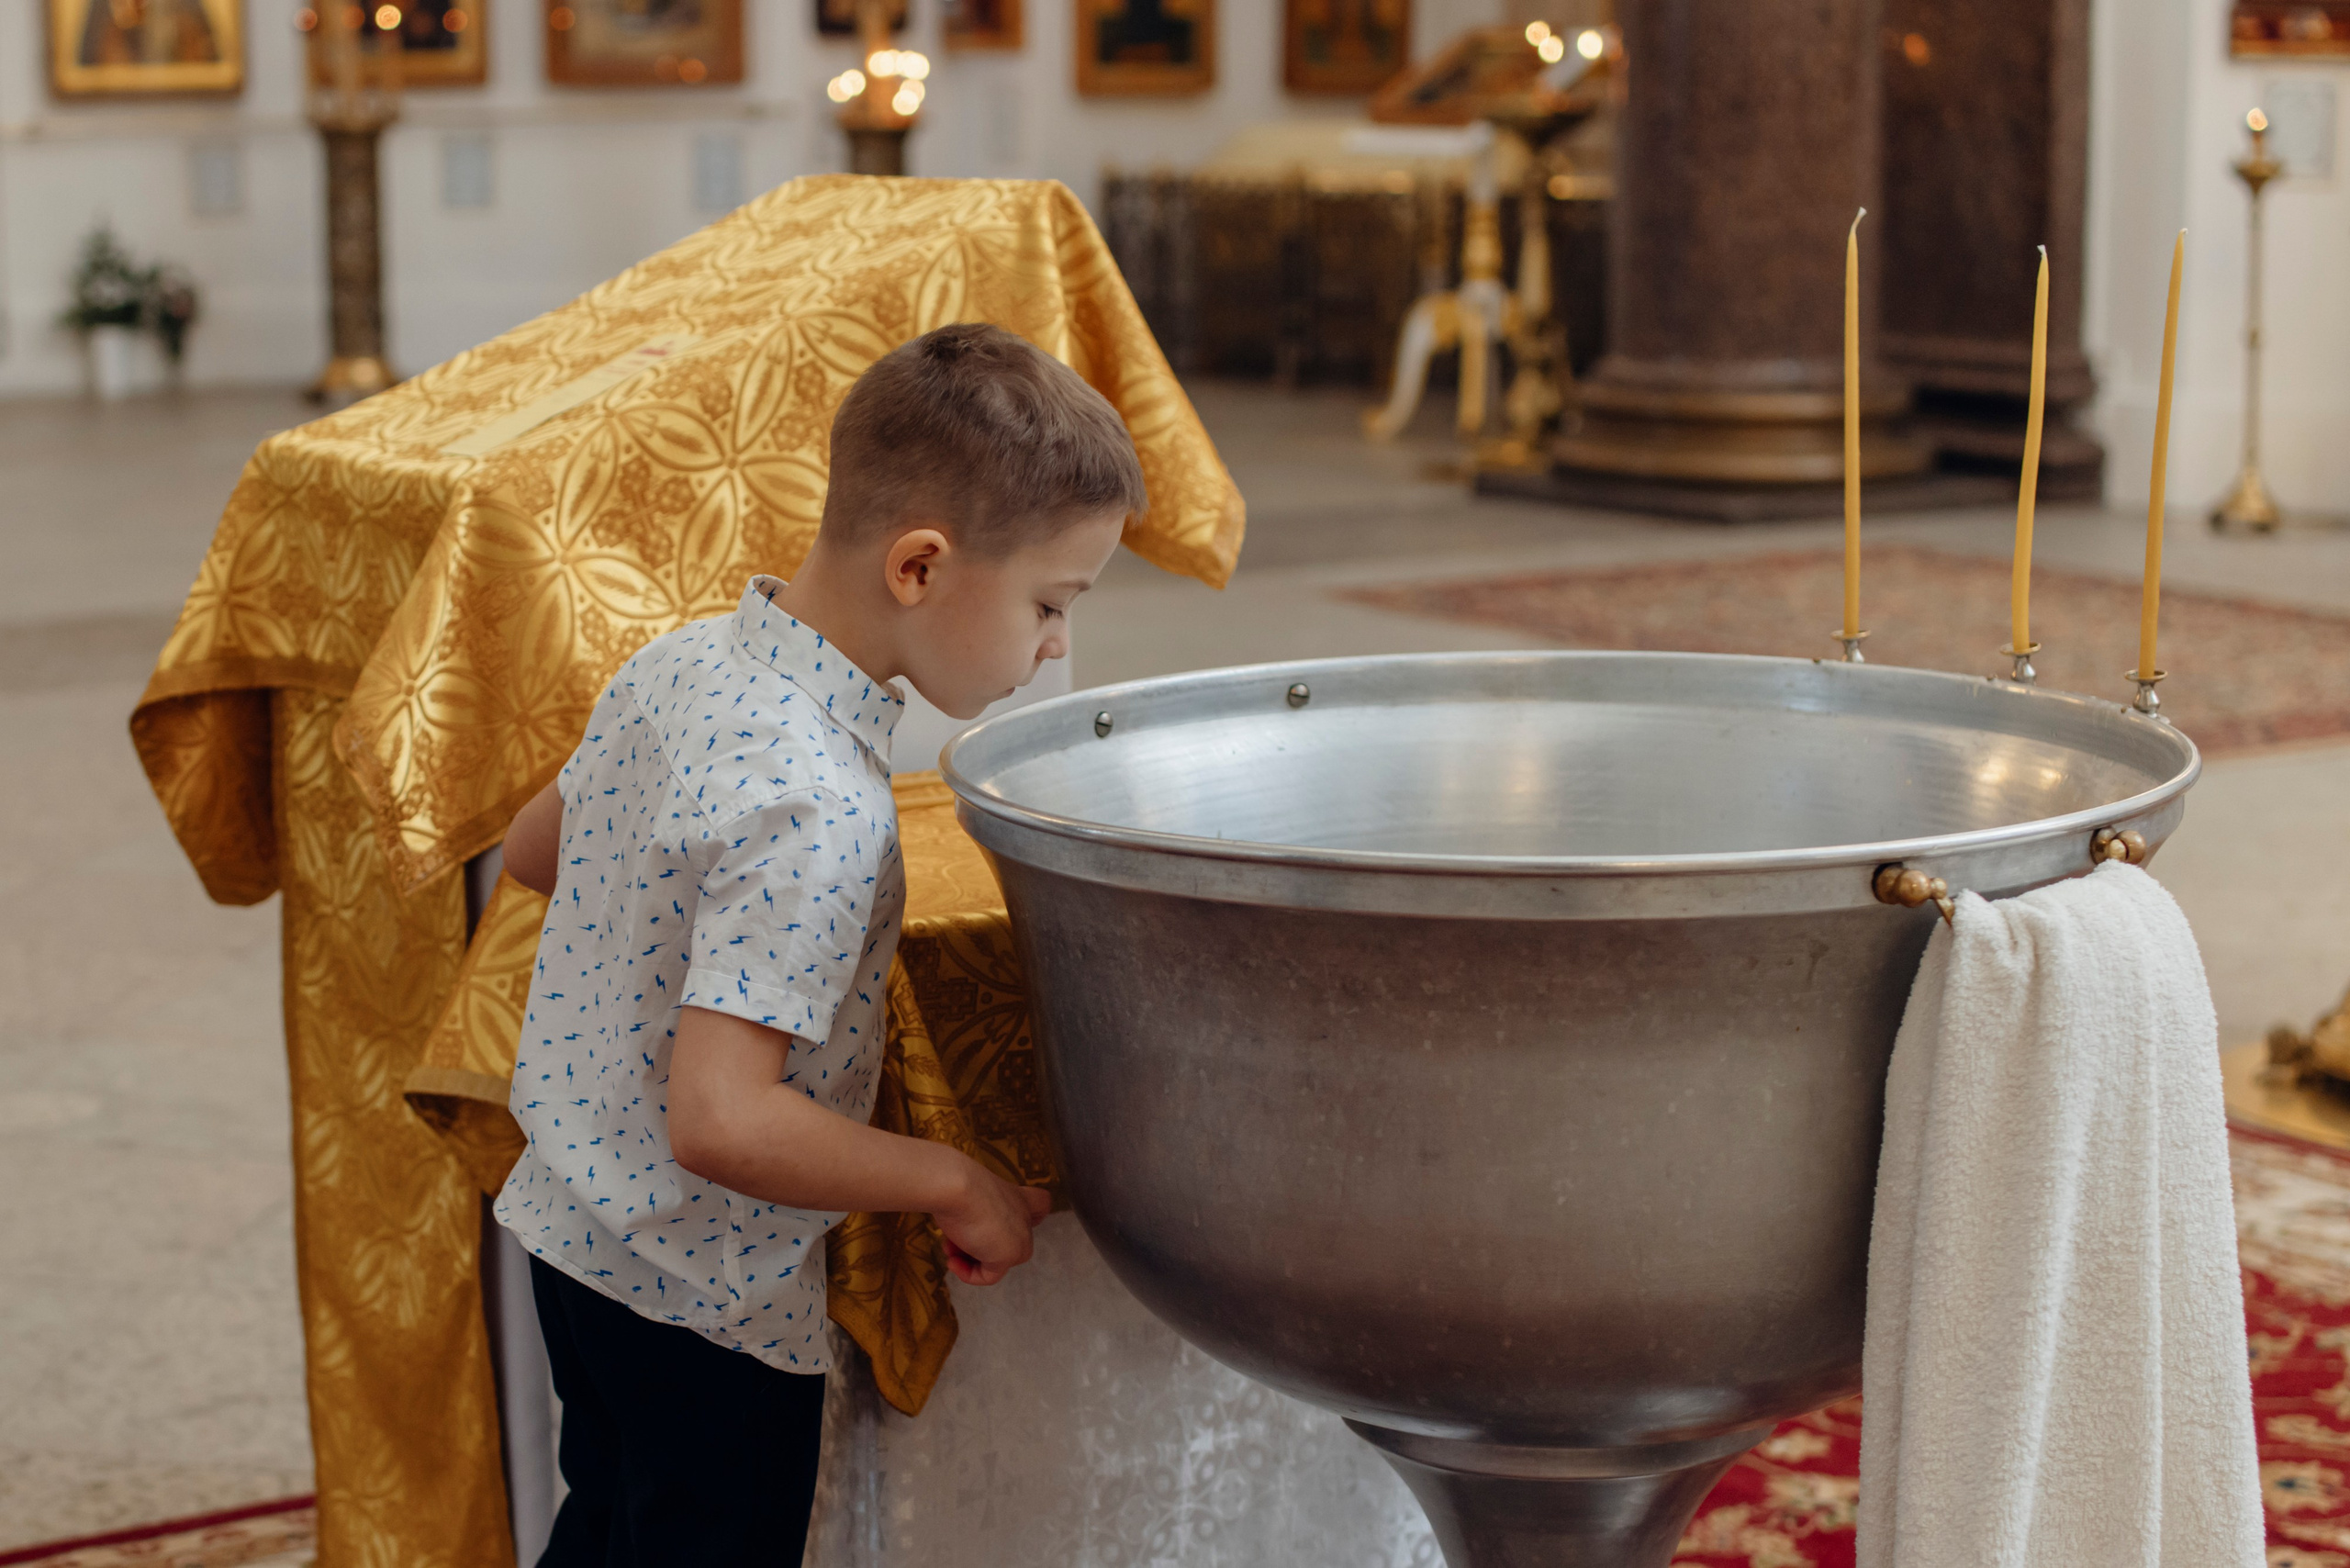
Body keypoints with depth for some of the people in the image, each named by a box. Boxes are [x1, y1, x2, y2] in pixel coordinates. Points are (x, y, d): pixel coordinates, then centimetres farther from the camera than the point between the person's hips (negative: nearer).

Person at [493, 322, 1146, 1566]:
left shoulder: (677, 665, -3)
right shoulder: (819, 812, -30)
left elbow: (532, 850, 15)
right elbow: (721, 1121, -35)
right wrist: (953, 1184, -22)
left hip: (577, 1225, 8)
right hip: (707, 1303, -8)